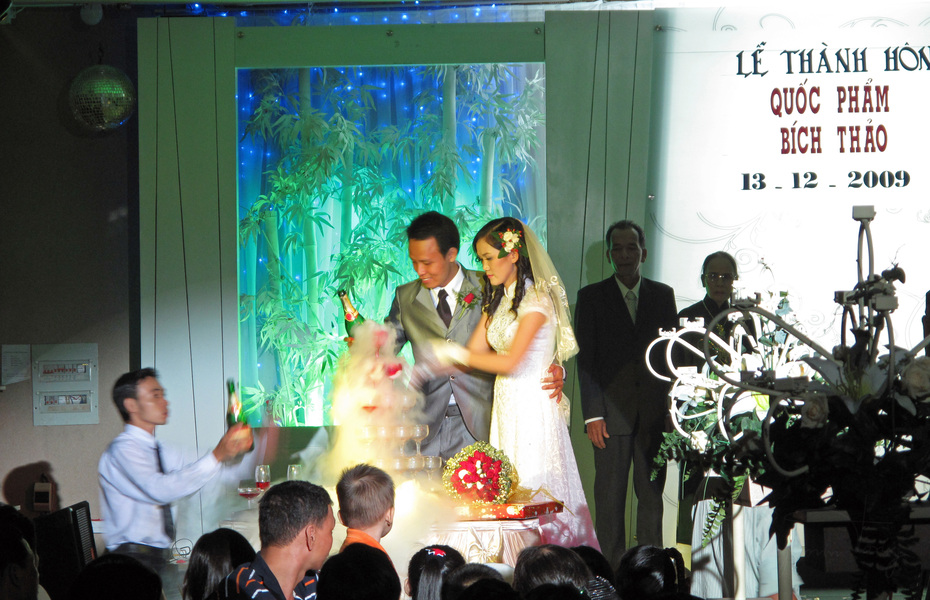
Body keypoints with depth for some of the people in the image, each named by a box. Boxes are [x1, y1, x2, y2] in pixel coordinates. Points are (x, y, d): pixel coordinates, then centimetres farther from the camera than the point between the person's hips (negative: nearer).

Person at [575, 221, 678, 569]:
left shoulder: (663, 295, 12)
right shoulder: (591, 297, 5)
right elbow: (585, 358, 0)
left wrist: (672, 406, 2)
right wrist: (592, 414, -8)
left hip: (654, 412, 2)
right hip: (612, 411, -2)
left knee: (652, 494, 3)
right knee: (609, 497, -2)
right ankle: (611, 574, 2)